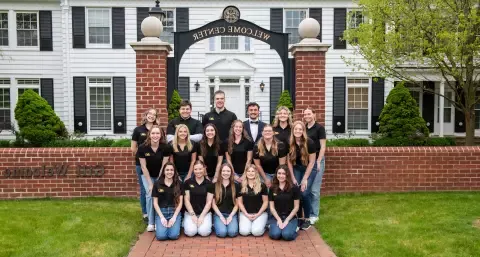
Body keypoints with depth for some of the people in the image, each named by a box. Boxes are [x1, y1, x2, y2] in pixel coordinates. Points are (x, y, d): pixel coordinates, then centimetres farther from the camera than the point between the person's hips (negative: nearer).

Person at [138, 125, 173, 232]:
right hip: (147, 175, 0)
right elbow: (143, 167, -15)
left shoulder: (166, 147, -22)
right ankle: (151, 222, -1)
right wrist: (150, 183, -15)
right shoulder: (142, 148, -21)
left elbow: (164, 166, -16)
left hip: (161, 175, 0)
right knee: (150, 195, -14)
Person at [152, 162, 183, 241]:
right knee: (161, 235, -22)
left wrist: (174, 217, -9)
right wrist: (162, 217, -8)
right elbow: (155, 202, 3)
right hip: (161, 211, 0)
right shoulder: (157, 184, 3)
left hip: (175, 211, 0)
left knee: (174, 235, -22)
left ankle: (173, 223, 10)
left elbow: (180, 202, 3)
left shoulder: (179, 184, 4)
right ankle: (158, 225, 11)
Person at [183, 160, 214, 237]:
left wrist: (202, 216, -11)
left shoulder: (209, 184, 1)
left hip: (205, 212, 0)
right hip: (190, 212, 0)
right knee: (191, 232, -23)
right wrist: (193, 214, -11)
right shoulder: (188, 182, 0)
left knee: (204, 232, -23)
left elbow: (209, 202, -1)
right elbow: (186, 200, -1)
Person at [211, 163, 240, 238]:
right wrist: (221, 216, -7)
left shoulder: (235, 186, 8)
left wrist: (231, 216, -6)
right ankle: (216, 225, 6)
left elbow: (237, 204, 8)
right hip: (219, 214, -1)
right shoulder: (214, 186, 5)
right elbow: (213, 203, 4)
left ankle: (230, 222, 6)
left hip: (232, 214, 1)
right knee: (222, 232, -26)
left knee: (232, 232, -26)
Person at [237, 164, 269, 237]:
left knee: (257, 232, -24)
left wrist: (258, 214, -8)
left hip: (260, 213, -1)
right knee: (244, 231, -23)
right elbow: (240, 202, 5)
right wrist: (247, 214, -7)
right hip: (245, 213, 1)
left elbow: (265, 202, 2)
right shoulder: (241, 186, 4)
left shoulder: (262, 186, 0)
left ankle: (262, 225, 8)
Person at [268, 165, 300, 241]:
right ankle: (272, 226, 6)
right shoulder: (272, 189, 4)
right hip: (276, 217, 1)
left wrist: (287, 220, -9)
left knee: (287, 235, -28)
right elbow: (272, 207, 5)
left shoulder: (294, 188, -4)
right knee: (275, 234, -27)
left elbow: (296, 207, -2)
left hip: (290, 217, -1)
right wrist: (279, 220, -8)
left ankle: (294, 227, 3)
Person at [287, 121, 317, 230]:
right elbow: (289, 161, -4)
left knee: (304, 193, -15)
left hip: (309, 169, -3)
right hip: (296, 169, 3)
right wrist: (293, 178, -6)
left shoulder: (309, 143, -22)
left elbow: (311, 162, -16)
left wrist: (305, 179, -16)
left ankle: (307, 219, 4)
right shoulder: (290, 143, -13)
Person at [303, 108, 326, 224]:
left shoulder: (319, 127, -5)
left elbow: (323, 146, -8)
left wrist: (318, 162, -14)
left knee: (314, 189, -3)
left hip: (316, 161, -5)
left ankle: (314, 215, 7)